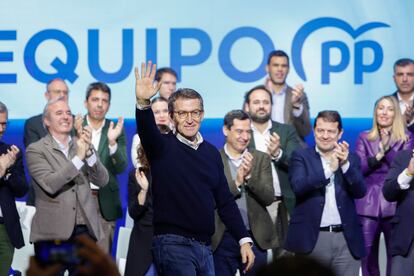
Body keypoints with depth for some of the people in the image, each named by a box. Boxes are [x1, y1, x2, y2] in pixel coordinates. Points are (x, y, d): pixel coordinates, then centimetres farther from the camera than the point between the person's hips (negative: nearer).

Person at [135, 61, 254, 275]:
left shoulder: (211, 153, 13)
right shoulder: (163, 147, -1)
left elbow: (225, 201, 15)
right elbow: (146, 129, -23)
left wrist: (244, 240, 8)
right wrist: (143, 103, -43)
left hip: (204, 246, 6)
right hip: (173, 243, -6)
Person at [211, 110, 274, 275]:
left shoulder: (261, 159, 7)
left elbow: (268, 198, -1)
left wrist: (249, 176, -16)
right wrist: (236, 182, -18)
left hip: (255, 237, 2)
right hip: (223, 238, -1)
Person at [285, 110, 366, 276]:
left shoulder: (351, 158, 12)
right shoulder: (301, 156, 6)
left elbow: (360, 192, -1)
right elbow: (298, 186, -12)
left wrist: (345, 164, -16)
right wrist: (329, 169, -22)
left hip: (347, 239, 2)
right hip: (311, 238, -2)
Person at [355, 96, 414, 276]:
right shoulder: (364, 138, 11)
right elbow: (358, 168, 1)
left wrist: (388, 148, -17)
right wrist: (378, 156, -13)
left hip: (395, 204, -1)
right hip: (368, 205, 1)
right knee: (367, 255, 3)